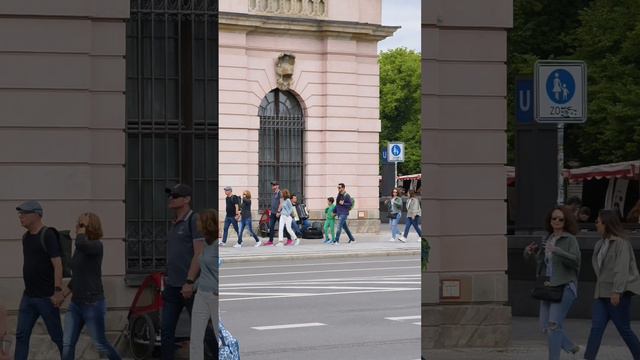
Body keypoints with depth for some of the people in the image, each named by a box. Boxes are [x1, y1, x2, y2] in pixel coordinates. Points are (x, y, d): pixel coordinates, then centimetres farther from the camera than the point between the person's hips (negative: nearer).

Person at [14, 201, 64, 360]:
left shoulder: (48, 235, -13)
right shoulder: (26, 237, 11)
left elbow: (57, 264, -18)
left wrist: (58, 291, -24)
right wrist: (28, 289, 18)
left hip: (46, 297, -7)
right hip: (28, 296, 7)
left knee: (57, 336, 3)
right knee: (21, 335, 3)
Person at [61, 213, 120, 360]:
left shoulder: (96, 246, -14)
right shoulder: (80, 248, 10)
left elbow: (80, 244, -39)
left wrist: (83, 229, -21)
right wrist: (62, 295, 15)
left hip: (93, 304, -8)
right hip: (76, 304, 8)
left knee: (100, 345, 5)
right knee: (67, 344, -1)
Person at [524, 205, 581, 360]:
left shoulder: (570, 239, -6)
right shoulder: (548, 238, 13)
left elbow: (575, 260, -20)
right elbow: (539, 260, 24)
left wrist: (556, 250, -30)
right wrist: (529, 252, 2)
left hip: (564, 286, -7)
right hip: (548, 286, 7)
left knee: (554, 324, -16)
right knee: (545, 326, 8)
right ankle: (571, 347, 27)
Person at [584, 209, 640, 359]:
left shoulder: (621, 243, -11)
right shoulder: (601, 244, 14)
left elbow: (622, 269, -19)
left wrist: (616, 291, -25)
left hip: (618, 293, -8)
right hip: (602, 293, 8)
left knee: (624, 329, 1)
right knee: (596, 327, -4)